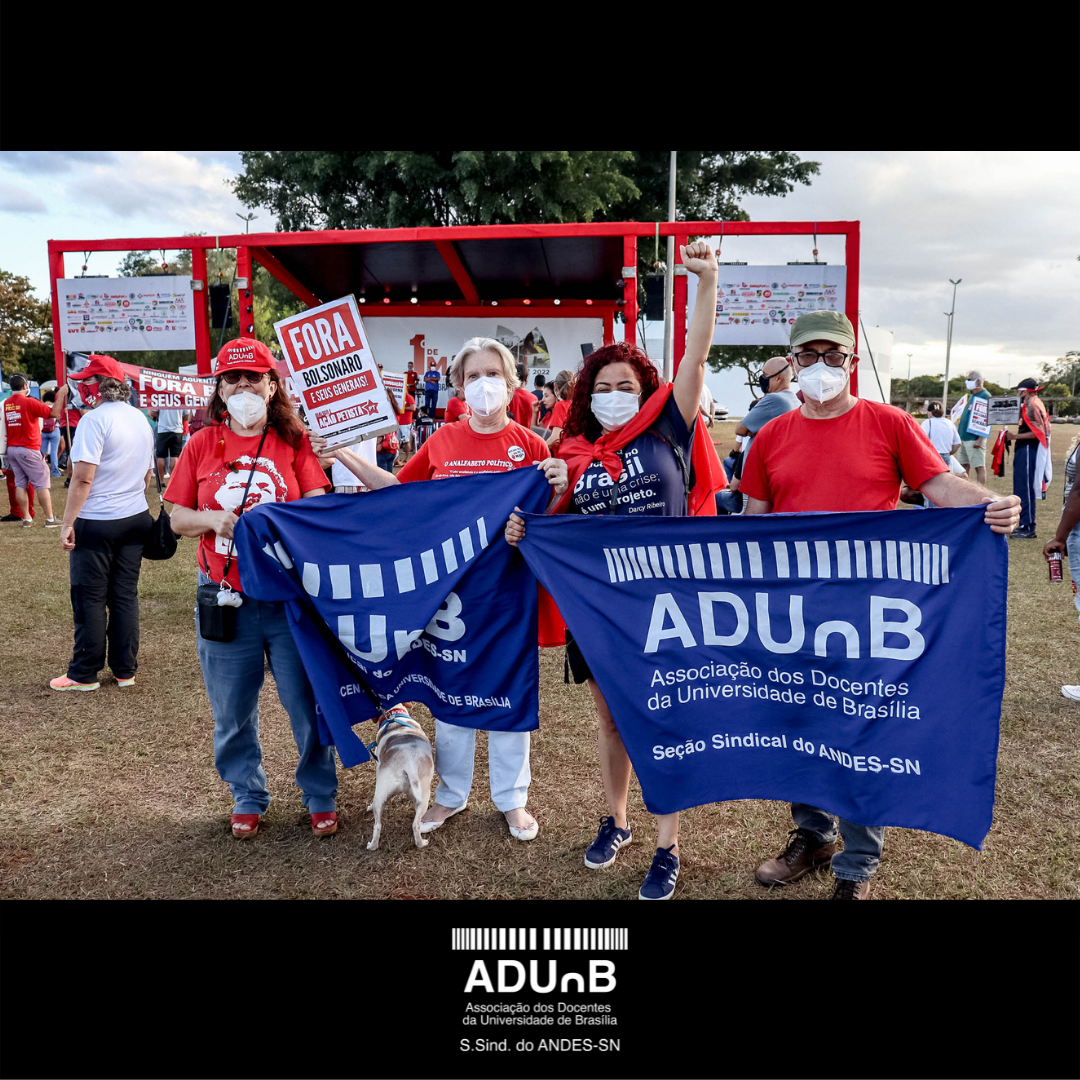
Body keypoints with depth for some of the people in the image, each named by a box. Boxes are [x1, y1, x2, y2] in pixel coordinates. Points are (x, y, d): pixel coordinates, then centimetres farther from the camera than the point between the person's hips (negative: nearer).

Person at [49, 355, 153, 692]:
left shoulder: (95, 419, -14)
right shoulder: (141, 420, 10)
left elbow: (83, 477, -19)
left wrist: (67, 522, -14)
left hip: (96, 522, -7)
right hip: (136, 518, 7)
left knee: (90, 598, 3)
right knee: (125, 595, 10)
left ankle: (84, 674, 12)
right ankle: (125, 670, 16)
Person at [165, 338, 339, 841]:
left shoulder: (295, 442, 0)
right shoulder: (202, 445, 5)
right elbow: (178, 519, 6)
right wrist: (215, 519, -14)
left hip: (289, 596, -2)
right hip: (225, 600, 2)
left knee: (308, 703, 7)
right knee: (233, 710, 13)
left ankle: (320, 795, 27)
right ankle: (247, 796, 35)